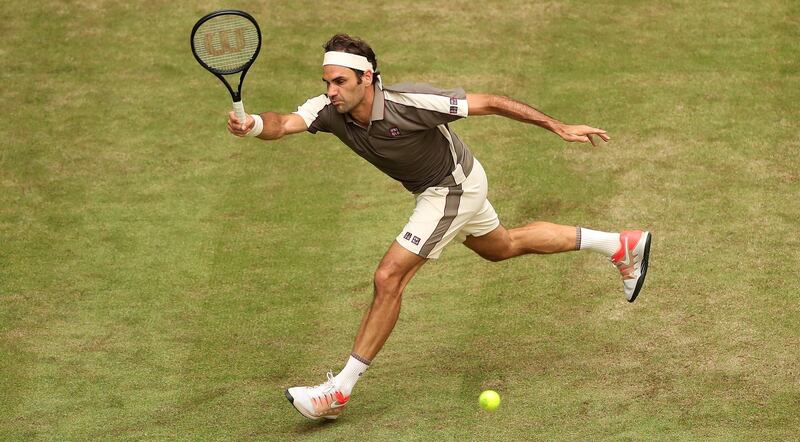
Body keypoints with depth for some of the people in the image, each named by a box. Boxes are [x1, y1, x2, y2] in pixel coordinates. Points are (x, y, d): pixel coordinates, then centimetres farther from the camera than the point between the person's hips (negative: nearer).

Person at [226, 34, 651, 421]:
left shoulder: (410, 102, -35)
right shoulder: (330, 110, -20)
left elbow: (489, 103, -27)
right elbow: (284, 123, -38)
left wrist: (559, 127, -23)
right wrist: (252, 124, -63)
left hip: (453, 188, -8)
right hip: (434, 190, 8)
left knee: (388, 278, -15)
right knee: (503, 246, 29)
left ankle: (340, 389, -8)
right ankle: (621, 245, 44)